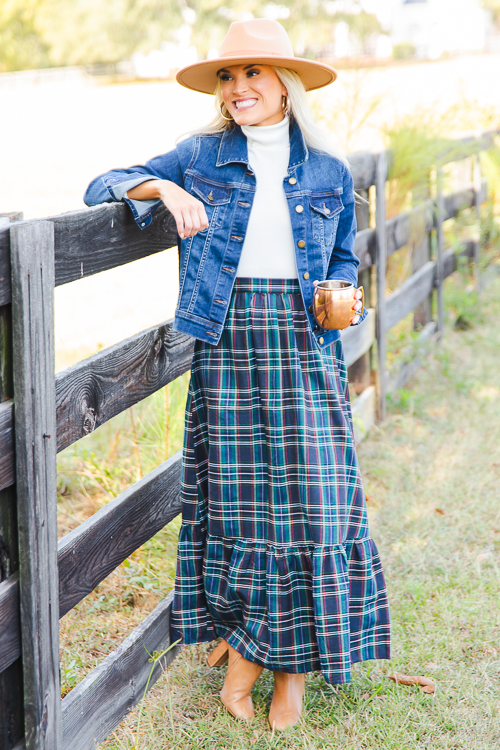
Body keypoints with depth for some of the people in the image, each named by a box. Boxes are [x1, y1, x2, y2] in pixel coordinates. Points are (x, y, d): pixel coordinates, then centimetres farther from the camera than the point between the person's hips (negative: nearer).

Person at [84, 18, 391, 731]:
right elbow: (103, 186, 5)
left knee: (312, 497, -4)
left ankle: (293, 667, 9)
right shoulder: (199, 156, 6)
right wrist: (163, 189, -14)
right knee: (237, 496, 0)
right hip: (228, 343, 0)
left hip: (305, 347, 1)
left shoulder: (327, 169, 9)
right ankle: (244, 650, 15)